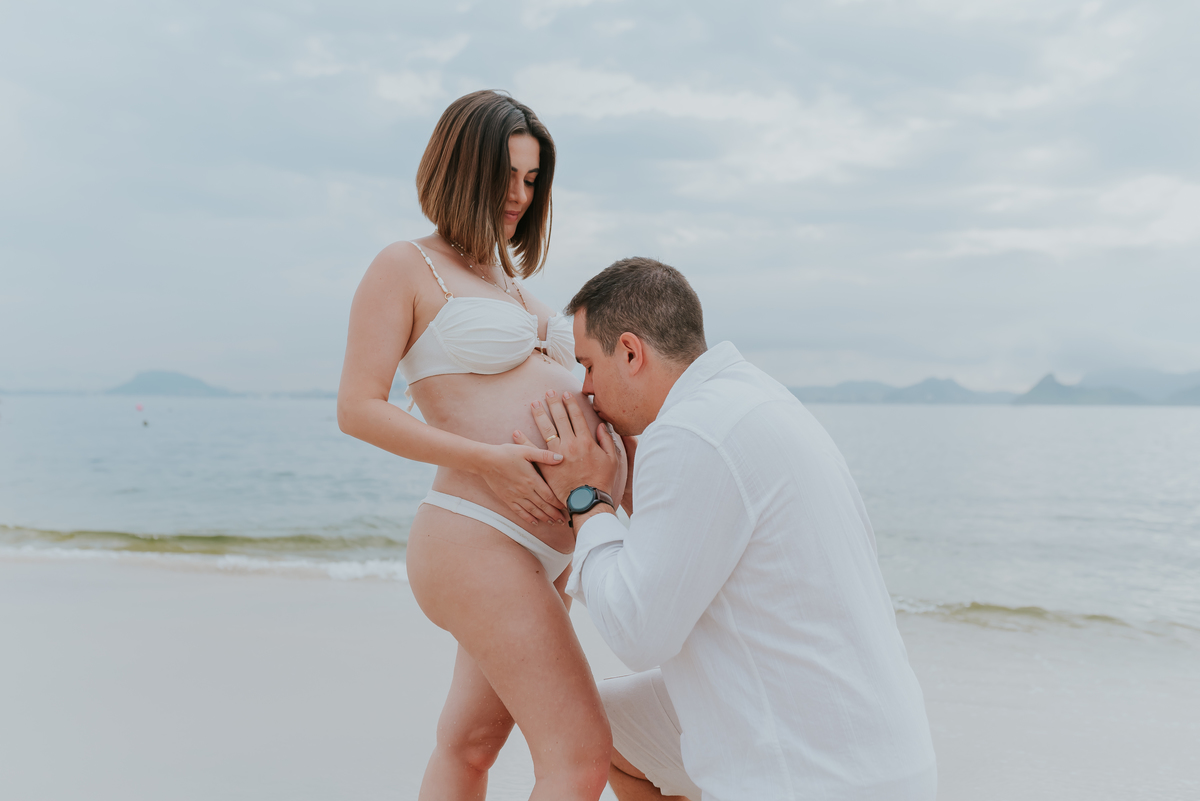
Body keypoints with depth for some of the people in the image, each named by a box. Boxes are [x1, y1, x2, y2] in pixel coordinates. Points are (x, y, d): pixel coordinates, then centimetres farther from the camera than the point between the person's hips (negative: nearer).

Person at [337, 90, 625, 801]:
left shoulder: (506, 276, 22)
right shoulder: (404, 268, -3)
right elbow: (358, 410, -9)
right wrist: (488, 461, -18)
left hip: (544, 548, 8)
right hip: (478, 540, -8)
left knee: (470, 743, 18)